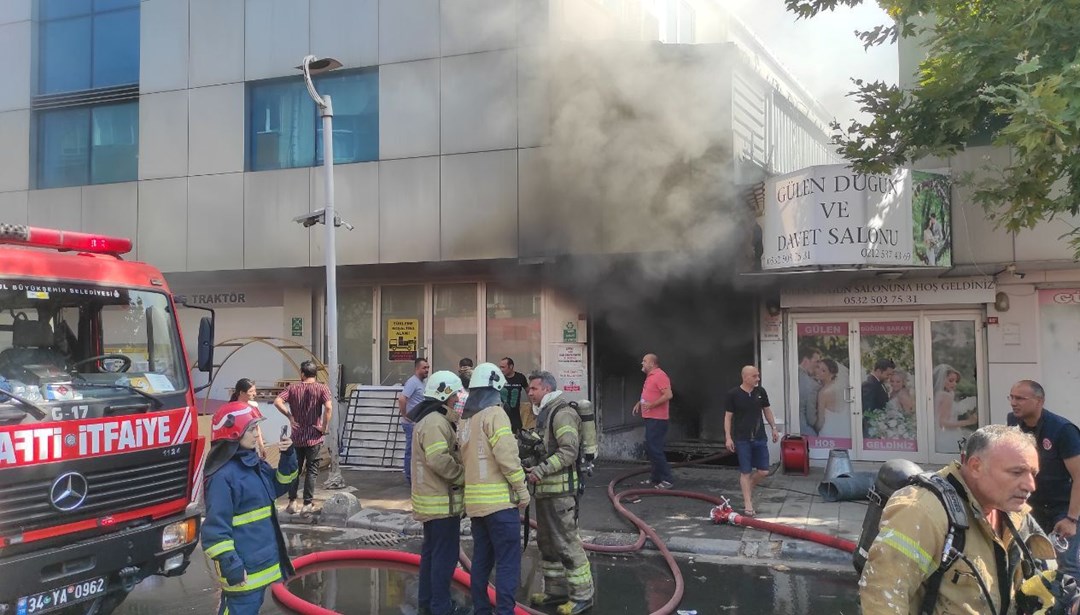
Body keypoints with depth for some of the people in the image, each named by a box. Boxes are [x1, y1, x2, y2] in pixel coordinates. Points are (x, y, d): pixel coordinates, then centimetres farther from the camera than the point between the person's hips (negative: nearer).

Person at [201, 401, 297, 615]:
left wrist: (288, 457, 5)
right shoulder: (222, 476, -20)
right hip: (243, 568, -9)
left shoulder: (255, 464, 8)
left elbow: (279, 485, 23)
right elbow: (216, 527, -22)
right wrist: (230, 564, -23)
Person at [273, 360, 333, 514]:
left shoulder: (292, 388, 1)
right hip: (314, 437, -2)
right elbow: (328, 407, -21)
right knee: (312, 470, 5)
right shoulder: (321, 388, -6)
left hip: (297, 435, 2)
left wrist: (290, 416, -5)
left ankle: (292, 503, 15)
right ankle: (308, 504, 5)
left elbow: (277, 401, -13)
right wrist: (324, 427, -11)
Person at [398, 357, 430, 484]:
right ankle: (410, 478, 3)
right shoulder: (413, 381, -16)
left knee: (412, 450, 15)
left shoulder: (421, 382, 14)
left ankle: (410, 477, 23)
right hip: (412, 423, -9)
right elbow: (402, 398, -29)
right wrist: (404, 414, -20)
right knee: (411, 450, -3)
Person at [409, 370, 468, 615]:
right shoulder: (436, 423, -20)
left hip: (432, 497, 11)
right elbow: (440, 460, -29)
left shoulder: (430, 419, 15)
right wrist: (463, 475, -17)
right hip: (442, 501, -11)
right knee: (446, 554, -3)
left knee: (431, 550, 18)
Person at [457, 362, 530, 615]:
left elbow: (464, 457, 14)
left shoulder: (465, 419, 12)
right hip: (499, 499, -8)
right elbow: (506, 456, -18)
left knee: (481, 559, 14)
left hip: (475, 499, 8)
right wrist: (522, 489, -12)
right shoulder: (494, 414, -12)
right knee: (508, 561, -4)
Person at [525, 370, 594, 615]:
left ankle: (582, 595, 1)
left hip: (561, 489, -10)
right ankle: (555, 590, 26)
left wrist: (541, 470, -23)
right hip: (545, 488, 10)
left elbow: (569, 451, -23)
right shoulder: (544, 414, 18)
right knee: (547, 542, 16)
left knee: (567, 542, -7)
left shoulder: (562, 413, -14)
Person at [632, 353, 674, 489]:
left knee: (654, 449, -12)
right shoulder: (650, 376, 17)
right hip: (650, 418, 11)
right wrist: (640, 403, 15)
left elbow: (668, 395, -24)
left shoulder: (660, 376, -15)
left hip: (657, 419, -11)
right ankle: (656, 478, 22)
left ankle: (668, 480, -8)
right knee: (650, 448, 14)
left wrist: (651, 405, -25)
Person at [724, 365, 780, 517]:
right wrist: (728, 437, -11)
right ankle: (748, 504, 4)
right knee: (745, 472, -2)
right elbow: (728, 417, -6)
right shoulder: (733, 395, -8)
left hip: (760, 437, 4)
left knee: (763, 471, 4)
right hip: (742, 439, -4)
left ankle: (748, 489, 31)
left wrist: (774, 428, 12)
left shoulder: (761, 392, 4)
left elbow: (767, 411, 16)